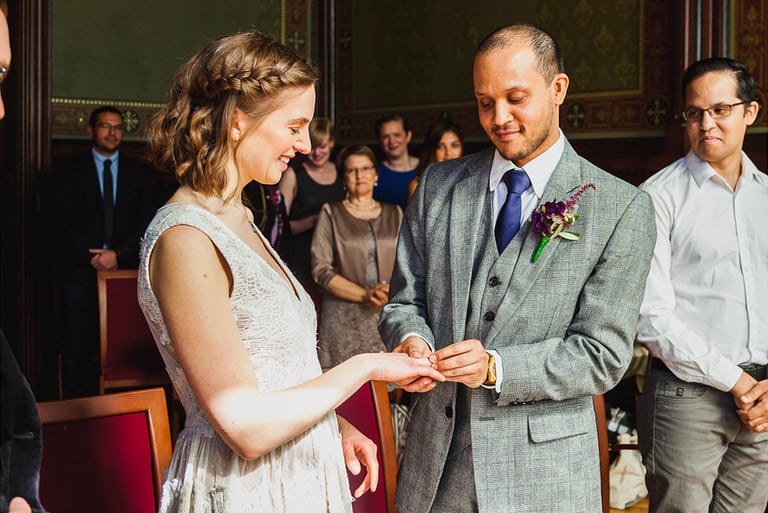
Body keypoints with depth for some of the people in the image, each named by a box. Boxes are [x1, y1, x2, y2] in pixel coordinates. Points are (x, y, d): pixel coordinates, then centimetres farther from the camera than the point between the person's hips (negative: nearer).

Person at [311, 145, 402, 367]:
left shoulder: (394, 214, 16)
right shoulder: (331, 213, 7)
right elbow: (321, 269, -2)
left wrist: (392, 290, -9)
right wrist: (365, 295, -11)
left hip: (389, 315, 2)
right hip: (343, 320, -2)